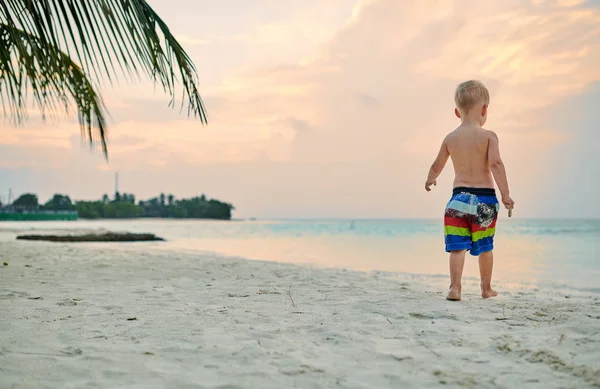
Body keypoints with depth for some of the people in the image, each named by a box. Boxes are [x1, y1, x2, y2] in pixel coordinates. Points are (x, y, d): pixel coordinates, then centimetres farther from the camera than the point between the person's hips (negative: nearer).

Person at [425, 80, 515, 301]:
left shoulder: (450, 138, 5)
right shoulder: (488, 136, -5)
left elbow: (437, 166, 16)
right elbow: (495, 164, -18)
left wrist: (430, 180, 37)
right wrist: (505, 194, -16)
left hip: (459, 197, 1)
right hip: (485, 197, -1)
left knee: (457, 246, 1)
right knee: (485, 247, 13)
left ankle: (455, 287, -13)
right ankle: (486, 289, 24)